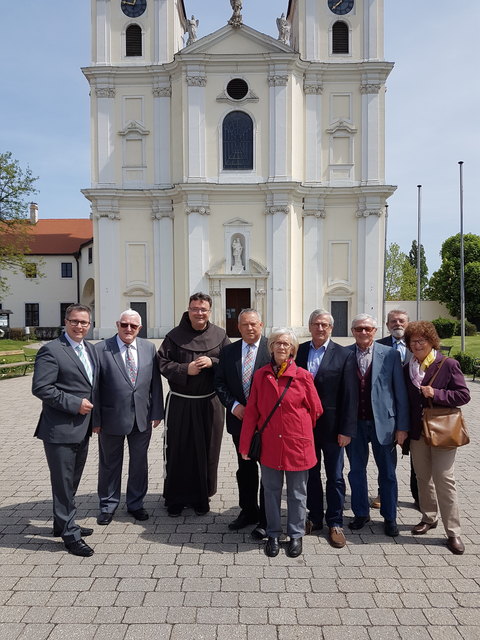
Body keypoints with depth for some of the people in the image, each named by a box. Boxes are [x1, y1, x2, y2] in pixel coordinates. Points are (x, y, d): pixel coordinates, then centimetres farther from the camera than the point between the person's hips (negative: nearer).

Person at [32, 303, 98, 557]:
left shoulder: (90, 349, 10)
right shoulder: (51, 350, -14)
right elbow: (40, 388, -19)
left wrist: (94, 418, 10)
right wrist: (75, 404, -20)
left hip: (82, 428, 8)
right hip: (60, 430, -8)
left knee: (72, 482, 21)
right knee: (63, 484, 4)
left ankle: (63, 524, 38)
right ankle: (70, 535, 17)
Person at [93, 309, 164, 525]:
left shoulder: (149, 348, 2)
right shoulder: (100, 349, -8)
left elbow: (155, 383, 4)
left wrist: (156, 412, 1)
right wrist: (95, 418, -8)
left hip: (142, 417, 3)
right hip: (112, 417, -3)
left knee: (139, 462, 15)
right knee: (110, 463, 14)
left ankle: (136, 503, 34)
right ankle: (108, 505, 34)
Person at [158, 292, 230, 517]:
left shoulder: (219, 335, 3)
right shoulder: (174, 336, 0)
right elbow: (163, 363, -2)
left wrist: (212, 363, -15)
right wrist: (185, 369, -17)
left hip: (209, 403, 1)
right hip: (180, 403, -1)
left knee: (206, 451, 10)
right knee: (178, 451, 7)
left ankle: (201, 497, 28)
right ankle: (175, 499, 24)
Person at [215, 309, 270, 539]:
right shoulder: (228, 351, 4)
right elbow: (219, 383, 4)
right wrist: (234, 406, -10)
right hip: (239, 419, 4)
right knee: (245, 469, 18)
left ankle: (266, 519, 23)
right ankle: (248, 511, 36)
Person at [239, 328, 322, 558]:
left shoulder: (303, 376, -6)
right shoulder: (261, 375, 0)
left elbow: (315, 410, 5)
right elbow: (251, 412, 2)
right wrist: (245, 444, 3)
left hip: (297, 444, -1)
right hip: (269, 444, 2)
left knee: (297, 492, 12)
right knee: (271, 490, 13)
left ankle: (296, 535, 31)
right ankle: (273, 535, 31)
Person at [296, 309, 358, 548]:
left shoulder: (344, 355, -6)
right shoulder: (299, 352, 2)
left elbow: (350, 395, -8)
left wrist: (346, 429, -11)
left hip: (331, 427, -3)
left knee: (335, 476, 10)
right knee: (310, 473, 15)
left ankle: (335, 523, 26)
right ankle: (315, 518, 32)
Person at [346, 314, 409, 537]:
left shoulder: (390, 354, -4)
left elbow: (400, 393, -2)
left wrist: (402, 426, -3)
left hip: (383, 422, -1)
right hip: (353, 423, 1)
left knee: (387, 473, 12)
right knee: (356, 470, 14)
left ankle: (389, 517, 31)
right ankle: (361, 513, 33)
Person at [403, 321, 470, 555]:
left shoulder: (447, 364, -8)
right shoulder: (407, 369, 6)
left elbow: (464, 395, -10)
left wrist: (436, 394, -21)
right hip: (417, 431, 5)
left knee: (443, 479, -3)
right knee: (423, 477, 15)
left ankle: (453, 532, 9)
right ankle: (429, 518, 34)